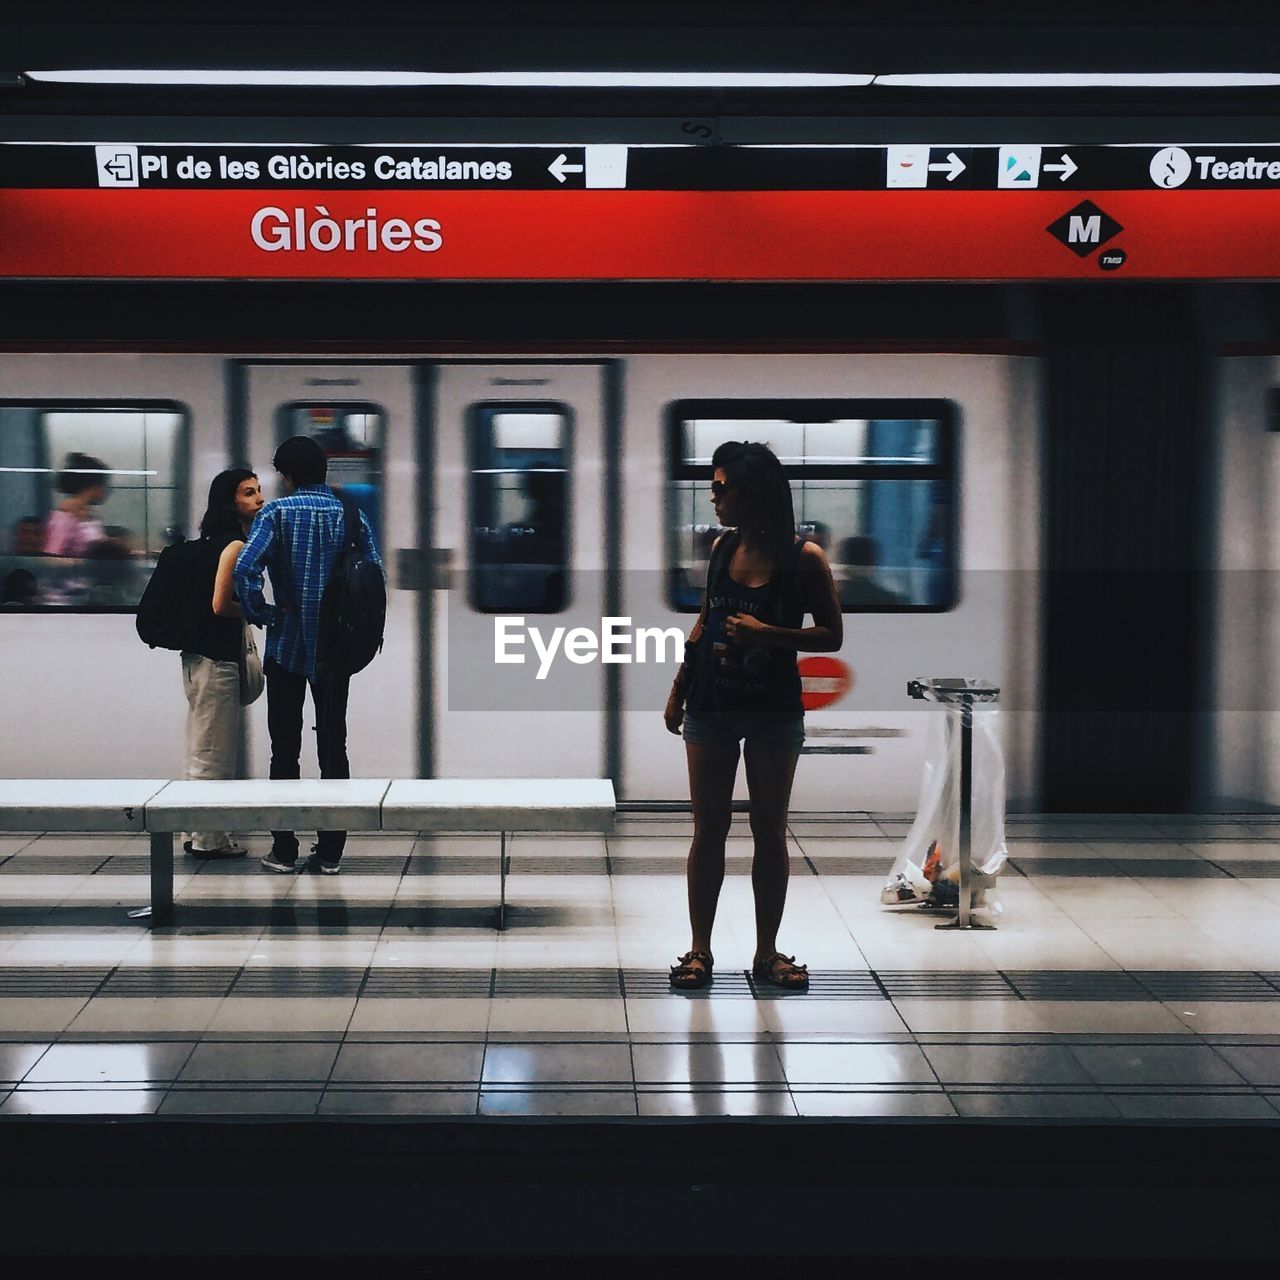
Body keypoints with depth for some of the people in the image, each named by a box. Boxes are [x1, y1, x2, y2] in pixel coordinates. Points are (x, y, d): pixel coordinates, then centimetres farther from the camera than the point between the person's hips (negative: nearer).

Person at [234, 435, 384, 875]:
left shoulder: (278, 512, -7)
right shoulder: (350, 514, 2)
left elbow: (245, 569, -19)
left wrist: (261, 615, -6)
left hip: (287, 645, -2)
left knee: (285, 748, 6)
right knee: (333, 747, 8)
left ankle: (284, 850, 8)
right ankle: (330, 851, 9)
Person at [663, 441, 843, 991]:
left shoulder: (804, 558, -10)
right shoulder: (722, 548, 2)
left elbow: (831, 636, -8)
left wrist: (766, 633, -20)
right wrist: (678, 690, 14)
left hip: (774, 712, -3)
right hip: (712, 707, 3)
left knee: (770, 831, 6)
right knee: (708, 828, 4)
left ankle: (767, 952, 15)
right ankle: (700, 950, 11)